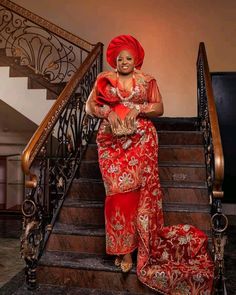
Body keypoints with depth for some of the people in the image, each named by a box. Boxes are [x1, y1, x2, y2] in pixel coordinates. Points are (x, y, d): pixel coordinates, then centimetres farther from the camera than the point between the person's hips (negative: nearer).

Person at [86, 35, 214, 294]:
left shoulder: (148, 80, 12)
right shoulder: (104, 79, 14)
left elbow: (159, 108, 6)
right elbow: (89, 106, 8)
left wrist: (138, 109, -11)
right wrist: (108, 112, -10)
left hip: (141, 141, 0)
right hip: (112, 142, 1)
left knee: (139, 190, -5)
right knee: (118, 190, -6)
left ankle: (130, 247, 6)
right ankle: (123, 247, 4)